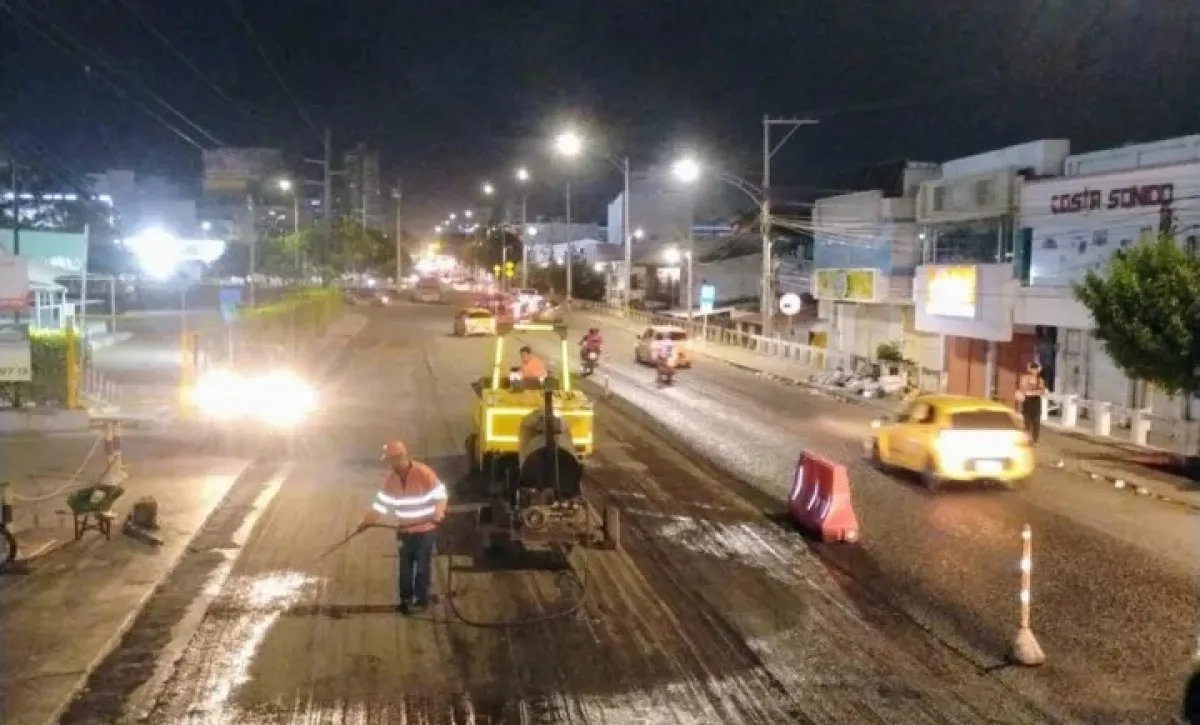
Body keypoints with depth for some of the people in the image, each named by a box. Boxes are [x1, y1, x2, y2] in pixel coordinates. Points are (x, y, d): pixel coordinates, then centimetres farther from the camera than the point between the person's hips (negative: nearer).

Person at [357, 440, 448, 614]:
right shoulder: (391, 478, -1)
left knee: (422, 566, 5)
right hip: (405, 531, 5)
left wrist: (438, 513, -29)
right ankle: (406, 598, 29)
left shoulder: (423, 473, -20)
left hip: (425, 530, -5)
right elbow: (381, 503, 6)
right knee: (405, 566, 14)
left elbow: (440, 493, -15)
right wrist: (366, 522, 4)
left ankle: (421, 599, 18)